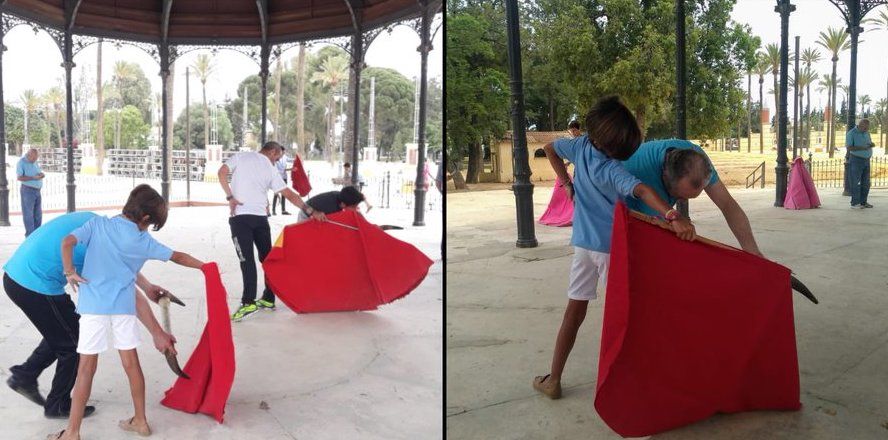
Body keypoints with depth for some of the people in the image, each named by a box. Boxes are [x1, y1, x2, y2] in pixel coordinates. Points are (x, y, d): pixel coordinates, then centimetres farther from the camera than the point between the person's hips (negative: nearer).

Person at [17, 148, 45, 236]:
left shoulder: (35, 162, 12)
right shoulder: (21, 162, -8)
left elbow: (40, 172, 20)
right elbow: (19, 177, -16)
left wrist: (42, 174, -3)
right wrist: (33, 178, -21)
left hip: (37, 190, 7)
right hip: (28, 190, -7)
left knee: (38, 214, 9)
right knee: (28, 214, -3)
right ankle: (30, 235, 0)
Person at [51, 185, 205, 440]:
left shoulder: (98, 223, 1)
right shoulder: (143, 241, 3)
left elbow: (67, 242, -14)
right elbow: (177, 257, 13)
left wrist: (70, 272, -2)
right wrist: (204, 266, 27)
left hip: (94, 305, 0)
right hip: (123, 306, 1)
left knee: (86, 368, 4)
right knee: (131, 363, 12)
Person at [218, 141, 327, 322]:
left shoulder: (241, 156, 7)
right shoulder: (271, 169, 10)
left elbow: (222, 172, -5)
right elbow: (290, 194, 6)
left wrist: (230, 197, -2)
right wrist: (311, 211, 9)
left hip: (240, 216, -2)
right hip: (260, 217, 2)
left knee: (247, 259, -6)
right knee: (267, 257, 14)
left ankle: (249, 302, -14)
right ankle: (268, 299, 19)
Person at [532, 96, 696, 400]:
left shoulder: (580, 146, -4)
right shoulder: (612, 169, -22)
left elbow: (549, 149, 15)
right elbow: (641, 191, -39)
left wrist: (567, 184, 18)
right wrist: (673, 217, -49)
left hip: (583, 244, 6)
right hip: (611, 246, -6)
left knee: (575, 310, 11)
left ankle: (553, 380, 14)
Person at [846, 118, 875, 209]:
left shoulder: (866, 133, 10)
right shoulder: (851, 133, -11)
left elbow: (870, 143, 19)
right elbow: (848, 147, -18)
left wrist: (872, 144, -6)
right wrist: (862, 148, -25)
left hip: (866, 160, 7)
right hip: (856, 160, -7)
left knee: (865, 183, 7)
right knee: (856, 183, -6)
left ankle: (863, 202, 14)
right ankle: (855, 203, -4)